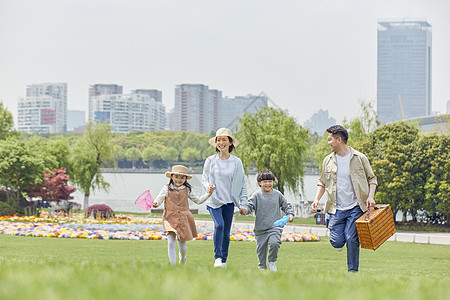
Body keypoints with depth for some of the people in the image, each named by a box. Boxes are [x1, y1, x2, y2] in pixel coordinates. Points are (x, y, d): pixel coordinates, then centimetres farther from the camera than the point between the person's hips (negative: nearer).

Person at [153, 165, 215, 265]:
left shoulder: (187, 190, 6)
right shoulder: (166, 189, -1)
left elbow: (198, 200, 18)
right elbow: (159, 199, -5)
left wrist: (208, 194, 7)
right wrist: (155, 203, -28)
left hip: (184, 219, 2)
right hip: (170, 218, -2)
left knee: (182, 246, 7)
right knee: (171, 243, -15)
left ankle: (182, 258, 41)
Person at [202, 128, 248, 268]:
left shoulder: (237, 162, 2)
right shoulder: (210, 160, 1)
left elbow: (242, 184, 7)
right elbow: (204, 178, 8)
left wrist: (243, 204, 3)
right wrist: (208, 186, -16)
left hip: (229, 202, 2)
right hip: (214, 201, -2)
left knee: (226, 232, 4)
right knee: (219, 225, -22)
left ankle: (224, 260, 18)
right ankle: (217, 257, -17)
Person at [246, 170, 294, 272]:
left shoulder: (277, 194, 8)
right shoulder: (256, 195, 1)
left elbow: (286, 206, 18)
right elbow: (250, 205, -8)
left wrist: (290, 214, 2)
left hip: (275, 227, 0)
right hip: (260, 229, 0)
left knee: (274, 243, -23)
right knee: (261, 248, 6)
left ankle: (272, 261, 1)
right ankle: (262, 266, 28)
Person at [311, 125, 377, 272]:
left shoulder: (360, 158, -1)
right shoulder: (328, 160, 8)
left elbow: (372, 178, 8)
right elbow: (322, 182, 17)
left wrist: (370, 196, -8)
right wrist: (316, 199, 2)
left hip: (355, 208, -3)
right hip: (336, 209, 3)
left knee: (352, 240, -12)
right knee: (336, 242, -7)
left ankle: (353, 271, 0)